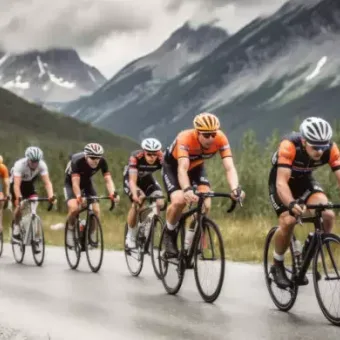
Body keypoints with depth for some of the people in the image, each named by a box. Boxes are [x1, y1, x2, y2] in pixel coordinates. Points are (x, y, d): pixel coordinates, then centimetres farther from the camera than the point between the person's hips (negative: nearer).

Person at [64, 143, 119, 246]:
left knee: (96, 210, -14)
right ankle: (70, 229, 0)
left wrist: (113, 194, -48)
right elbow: (75, 183, -41)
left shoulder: (102, 161, -26)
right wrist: (79, 197, -56)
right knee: (74, 208, -28)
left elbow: (108, 179, -30)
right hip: (71, 183, -4)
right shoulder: (77, 160, -36)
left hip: (86, 182, 4)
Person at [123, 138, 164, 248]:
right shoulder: (135, 157, -36)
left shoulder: (161, 158, -30)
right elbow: (133, 181, -39)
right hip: (130, 179, -3)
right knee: (138, 201, -29)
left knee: (160, 203, -18)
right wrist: (135, 195, -57)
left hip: (147, 179, 3)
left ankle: (147, 234, 3)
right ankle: (130, 237, -12)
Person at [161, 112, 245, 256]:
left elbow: (229, 167, -38)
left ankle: (188, 244, 2)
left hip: (196, 167, 4)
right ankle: (169, 233, 4)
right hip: (173, 166, -3)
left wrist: (235, 189, -56)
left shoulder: (221, 139, -31)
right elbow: (182, 168, -51)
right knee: (179, 201, -27)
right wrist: (187, 190, -69)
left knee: (205, 204, -18)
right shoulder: (185, 138, -40)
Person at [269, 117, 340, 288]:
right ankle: (277, 265, 1)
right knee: (288, 221, -24)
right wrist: (292, 204, -61)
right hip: (282, 181, -3)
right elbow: (281, 182, -42)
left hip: (305, 181, 3)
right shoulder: (289, 146, -37)